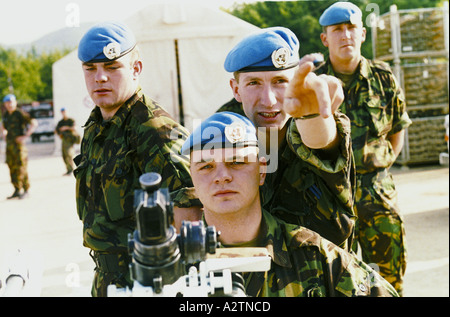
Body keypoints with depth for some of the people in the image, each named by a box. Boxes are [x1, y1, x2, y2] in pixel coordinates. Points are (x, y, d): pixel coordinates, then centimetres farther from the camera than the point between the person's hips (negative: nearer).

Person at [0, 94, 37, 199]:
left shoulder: (20, 113, -9)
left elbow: (34, 123, -15)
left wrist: (25, 136, -17)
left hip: (18, 144, -7)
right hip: (9, 144, 7)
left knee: (21, 168, -7)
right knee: (12, 168, 7)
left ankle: (26, 190, 0)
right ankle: (17, 190, 14)